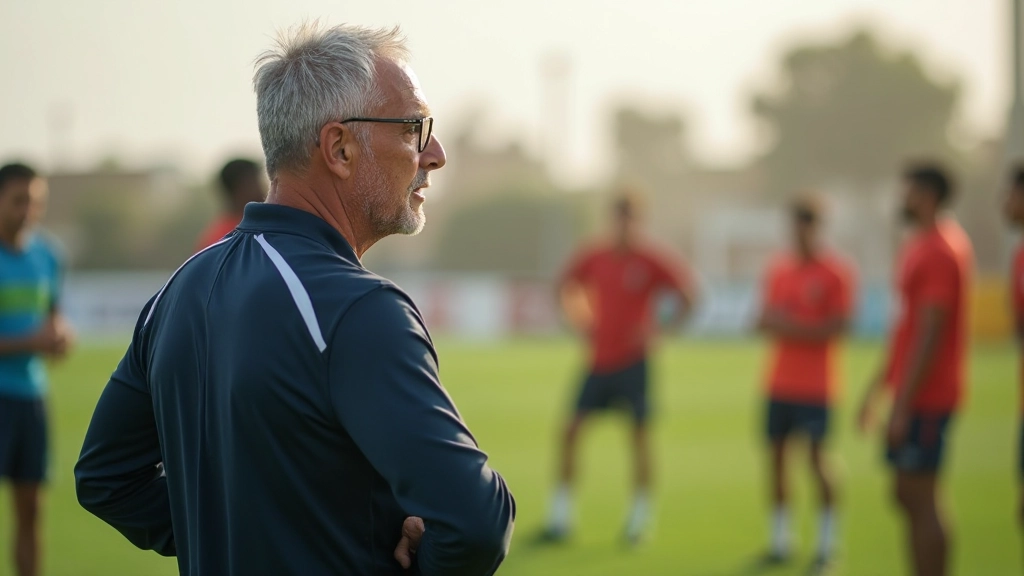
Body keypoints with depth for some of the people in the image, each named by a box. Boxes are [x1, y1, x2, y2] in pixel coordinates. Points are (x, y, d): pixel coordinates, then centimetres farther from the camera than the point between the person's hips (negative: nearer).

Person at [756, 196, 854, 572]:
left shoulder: (835, 272, -6)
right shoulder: (779, 270, 12)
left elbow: (838, 327, -13)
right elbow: (766, 321, 17)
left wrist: (793, 327, -17)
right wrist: (771, 322, -6)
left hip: (816, 385, -5)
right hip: (779, 382, 6)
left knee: (817, 458, -7)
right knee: (776, 453, 4)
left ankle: (827, 542, 3)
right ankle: (780, 537, 14)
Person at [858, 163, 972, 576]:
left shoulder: (937, 251, -16)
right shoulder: (919, 245, 15)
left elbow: (929, 335, -21)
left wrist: (903, 405, -21)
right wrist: (879, 386, 23)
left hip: (924, 397, -10)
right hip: (913, 391, 10)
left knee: (919, 496, -8)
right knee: (907, 494, 13)